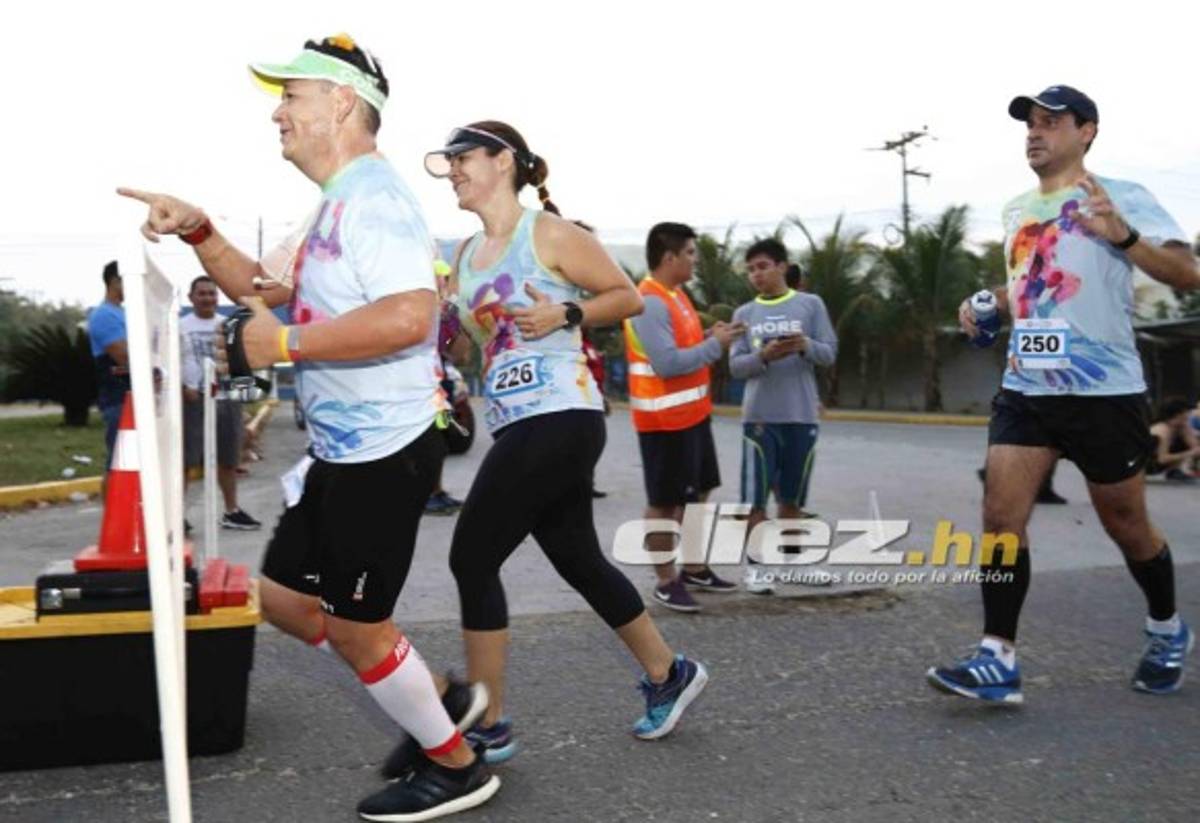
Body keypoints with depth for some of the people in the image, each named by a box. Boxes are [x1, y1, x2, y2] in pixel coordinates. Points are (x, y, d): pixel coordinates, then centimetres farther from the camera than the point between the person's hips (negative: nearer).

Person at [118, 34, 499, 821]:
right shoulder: (336, 206, 16)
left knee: (355, 627, 3)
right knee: (287, 596, 18)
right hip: (343, 452, 10)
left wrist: (288, 342, -23)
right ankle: (439, 698, 29)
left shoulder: (372, 194, -18)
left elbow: (409, 315, -34)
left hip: (384, 452, -10)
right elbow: (257, 285, 27)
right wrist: (198, 232, 9)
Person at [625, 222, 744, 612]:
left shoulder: (676, 295, 12)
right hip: (665, 420, -10)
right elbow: (667, 363, -26)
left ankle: (694, 568, 29)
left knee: (697, 494, 17)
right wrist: (715, 345, -18)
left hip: (693, 413, 10)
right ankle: (666, 581, 11)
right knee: (664, 503, 0)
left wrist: (711, 337, 4)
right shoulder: (649, 302, -20)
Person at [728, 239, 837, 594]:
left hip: (802, 416, 0)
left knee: (792, 498, 12)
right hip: (759, 417, 0)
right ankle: (754, 566, 8)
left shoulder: (811, 304, 5)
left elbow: (830, 353, 1)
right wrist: (763, 356, -18)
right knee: (756, 497, -1)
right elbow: (735, 366, 1)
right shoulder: (744, 314, 7)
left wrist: (806, 346, -20)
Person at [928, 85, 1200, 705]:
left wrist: (1121, 235, -29)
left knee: (1125, 524, 9)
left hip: (1104, 391, -5)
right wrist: (987, 306, 10)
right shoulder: (1016, 211, 14)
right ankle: (997, 660, -6)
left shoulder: (1121, 198, -5)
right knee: (1001, 514, -9)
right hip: (1025, 389, 5)